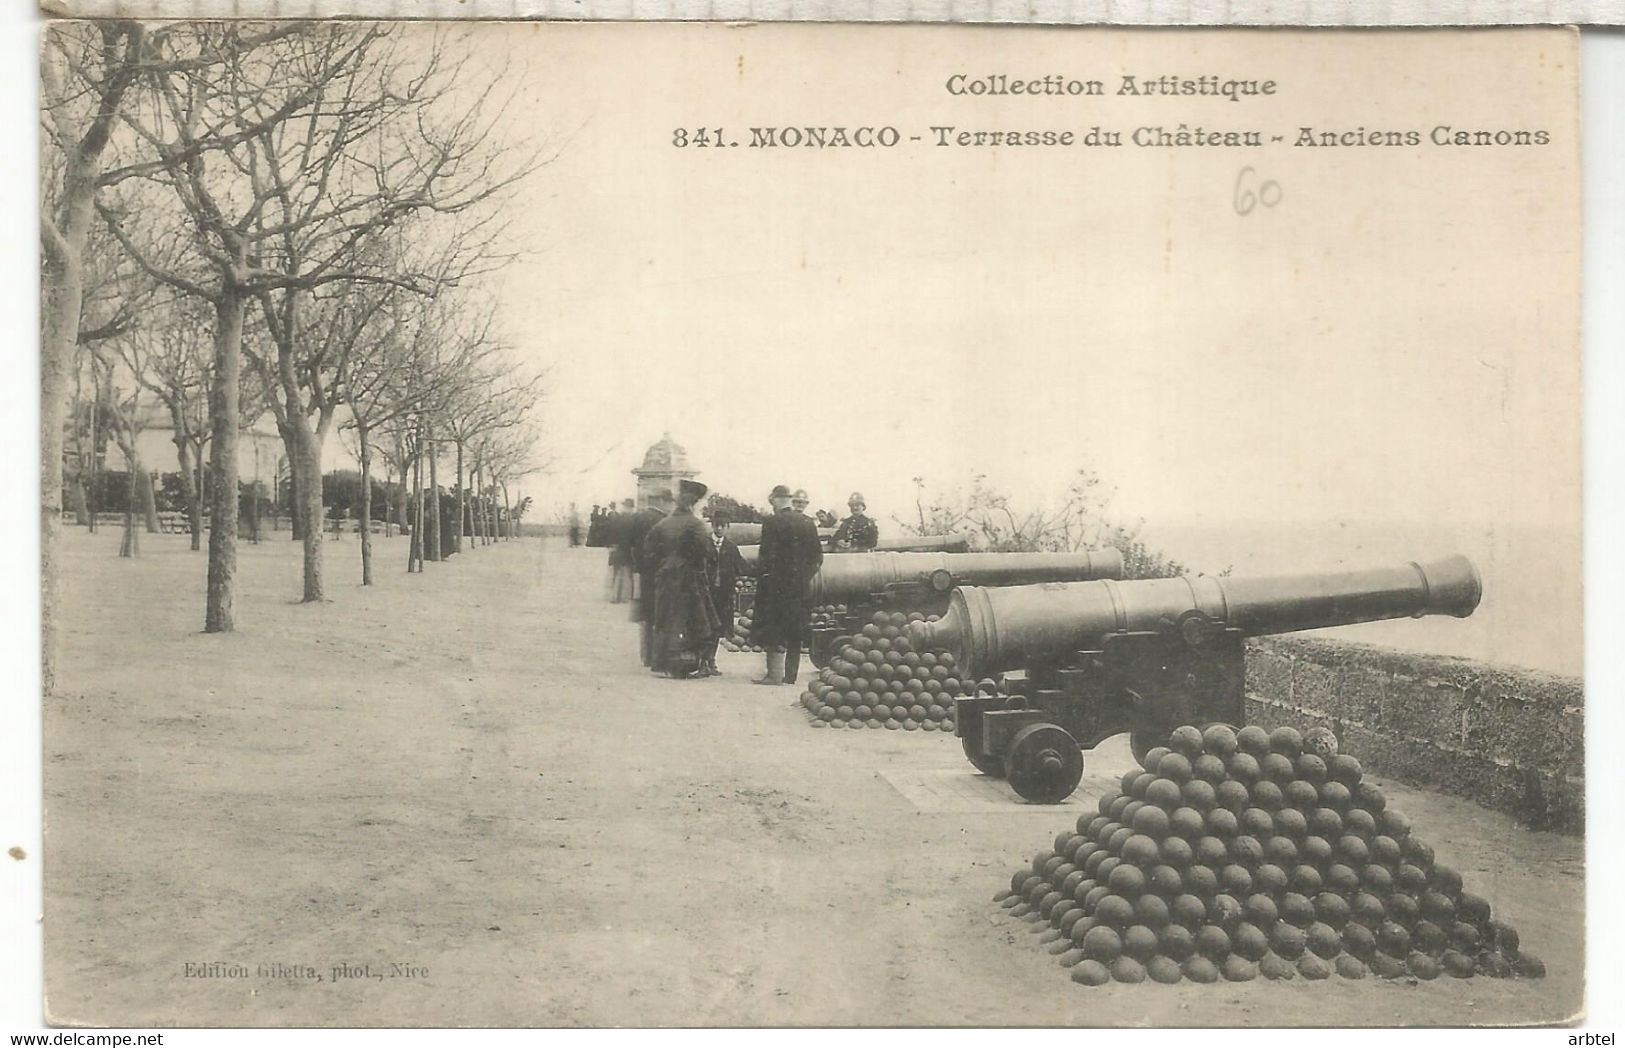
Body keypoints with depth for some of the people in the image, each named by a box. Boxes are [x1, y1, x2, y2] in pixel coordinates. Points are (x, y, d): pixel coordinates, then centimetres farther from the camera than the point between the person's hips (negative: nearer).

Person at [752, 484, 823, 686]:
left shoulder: (772, 523, -11)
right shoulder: (808, 523, 8)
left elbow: (767, 555, -17)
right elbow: (817, 556, 9)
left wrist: (761, 571, -5)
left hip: (776, 584, -6)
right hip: (800, 586, 6)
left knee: (774, 631, -1)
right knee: (795, 631, 11)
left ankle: (775, 674, -4)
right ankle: (790, 675, 15)